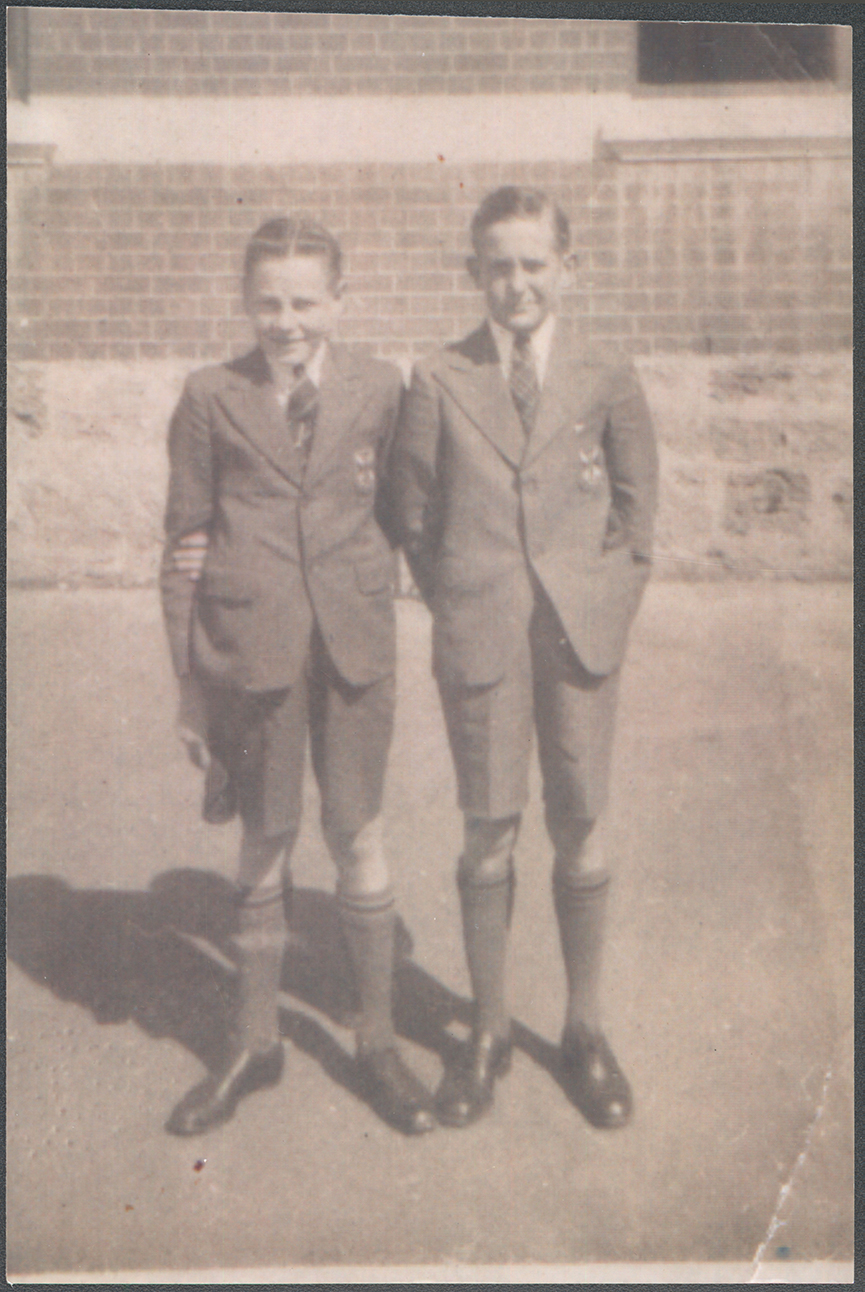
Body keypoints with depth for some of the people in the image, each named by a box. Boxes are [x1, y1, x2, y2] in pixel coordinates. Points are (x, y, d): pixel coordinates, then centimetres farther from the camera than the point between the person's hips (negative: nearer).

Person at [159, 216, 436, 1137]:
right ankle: (254, 1044, 29)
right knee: (263, 850, 11)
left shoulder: (379, 389, 2)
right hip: (249, 646, 0)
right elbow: (183, 546, 2)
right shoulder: (210, 398, 0)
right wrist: (190, 685, 1)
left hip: (353, 644, 1)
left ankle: (377, 1043, 25)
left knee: (359, 842, 8)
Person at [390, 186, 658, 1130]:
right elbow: (415, 520, 6)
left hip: (580, 635, 1)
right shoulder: (438, 383, 1)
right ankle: (487, 1031, 23)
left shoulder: (608, 383, 3)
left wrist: (602, 616, 2)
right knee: (488, 835, 7)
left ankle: (584, 1029, 24)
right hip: (480, 640, 0)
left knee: (579, 832, 7)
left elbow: (636, 513, 9)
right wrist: (460, 614, 1)